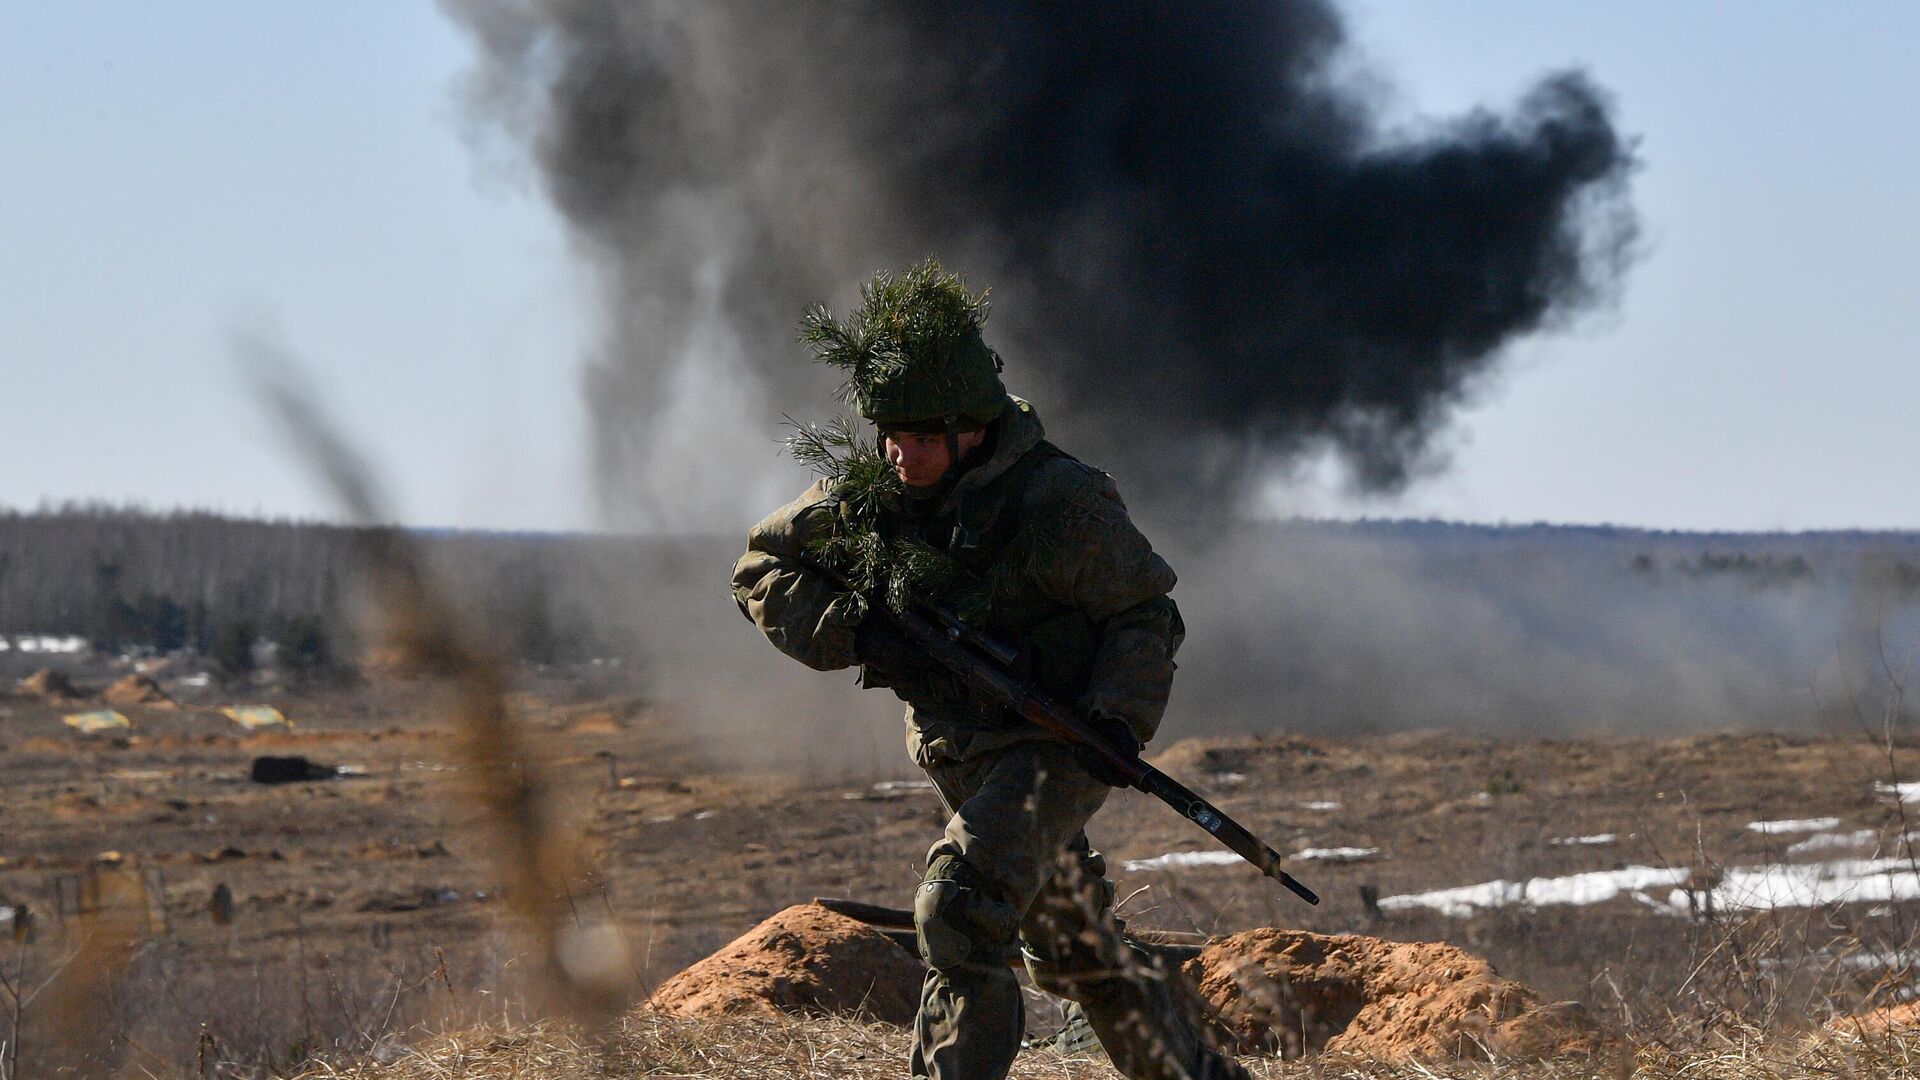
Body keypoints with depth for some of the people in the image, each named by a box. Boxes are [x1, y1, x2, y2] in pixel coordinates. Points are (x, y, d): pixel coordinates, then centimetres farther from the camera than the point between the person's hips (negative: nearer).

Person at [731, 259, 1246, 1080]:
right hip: (959, 758, 7)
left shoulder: (1055, 504, -20)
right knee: (1075, 952, 20)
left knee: (957, 908, -28)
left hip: (1051, 745, -7)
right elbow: (761, 570, 4)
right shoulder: (869, 495, -5)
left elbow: (1145, 613, -11)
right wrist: (856, 634, -13)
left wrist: (1118, 716, -27)